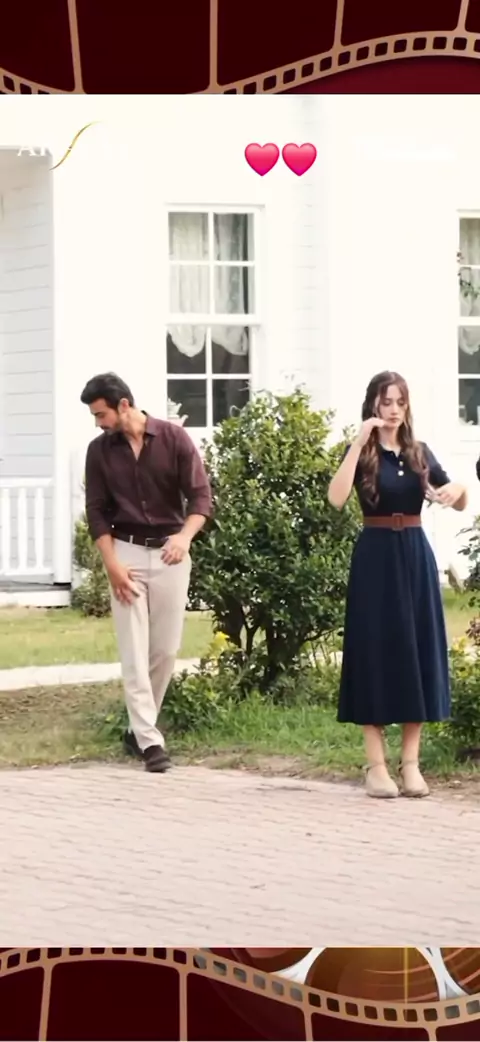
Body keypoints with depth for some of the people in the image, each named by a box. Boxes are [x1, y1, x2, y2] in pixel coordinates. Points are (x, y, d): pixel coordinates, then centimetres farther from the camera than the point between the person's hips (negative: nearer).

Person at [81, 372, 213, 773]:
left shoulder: (174, 438, -6)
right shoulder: (99, 451, 0)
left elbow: (200, 494, -7)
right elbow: (97, 511, 2)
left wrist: (185, 536, -24)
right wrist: (112, 563, -10)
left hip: (169, 551, 0)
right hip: (126, 551, 0)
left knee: (166, 649, 2)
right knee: (134, 651, -6)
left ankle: (139, 728, 17)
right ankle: (150, 739, -9)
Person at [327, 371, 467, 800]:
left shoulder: (420, 453, 9)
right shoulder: (362, 453, -2)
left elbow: (461, 504, 12)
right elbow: (336, 498, -20)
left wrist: (459, 488, -11)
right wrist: (360, 442, -22)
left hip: (416, 556, 4)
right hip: (376, 557, -4)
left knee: (418, 650, 3)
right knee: (376, 651, -3)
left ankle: (411, 762, 8)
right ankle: (376, 764, -1)